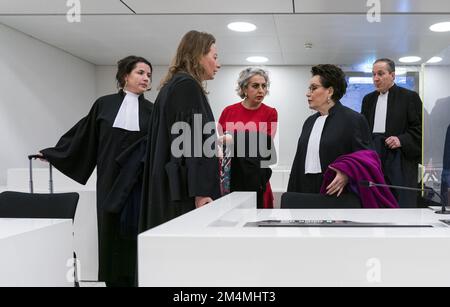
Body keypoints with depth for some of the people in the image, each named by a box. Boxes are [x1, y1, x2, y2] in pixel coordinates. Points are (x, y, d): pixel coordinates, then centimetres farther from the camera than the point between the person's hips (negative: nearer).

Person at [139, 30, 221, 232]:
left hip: (169, 188, 10)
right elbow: (193, 141, -19)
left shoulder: (171, 86, 19)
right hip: (186, 192, -10)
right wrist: (201, 192, -22)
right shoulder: (188, 85, -11)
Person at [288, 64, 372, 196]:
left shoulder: (354, 120, -7)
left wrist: (347, 175, -26)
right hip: (306, 192, 6)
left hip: (337, 196, -6)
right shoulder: (310, 121, 13)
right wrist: (292, 196, 12)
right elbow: (299, 162, 14)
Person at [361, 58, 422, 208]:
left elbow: (420, 128, -3)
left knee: (403, 201, -5)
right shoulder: (368, 99, 17)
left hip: (400, 160, -4)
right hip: (373, 158, 5)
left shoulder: (409, 97, 1)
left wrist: (401, 140, -16)